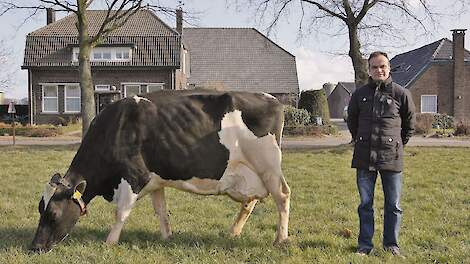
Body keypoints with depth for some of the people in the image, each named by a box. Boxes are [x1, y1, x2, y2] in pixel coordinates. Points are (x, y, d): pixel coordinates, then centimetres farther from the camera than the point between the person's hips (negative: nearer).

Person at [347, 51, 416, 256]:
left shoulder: (401, 93, -2)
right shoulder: (359, 94, 4)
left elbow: (410, 122, 11)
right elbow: (351, 121, 20)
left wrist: (399, 144, 11)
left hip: (391, 157, -1)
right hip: (364, 158, 2)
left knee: (393, 205, 7)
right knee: (365, 203, 9)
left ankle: (391, 244, 22)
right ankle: (365, 244, 19)